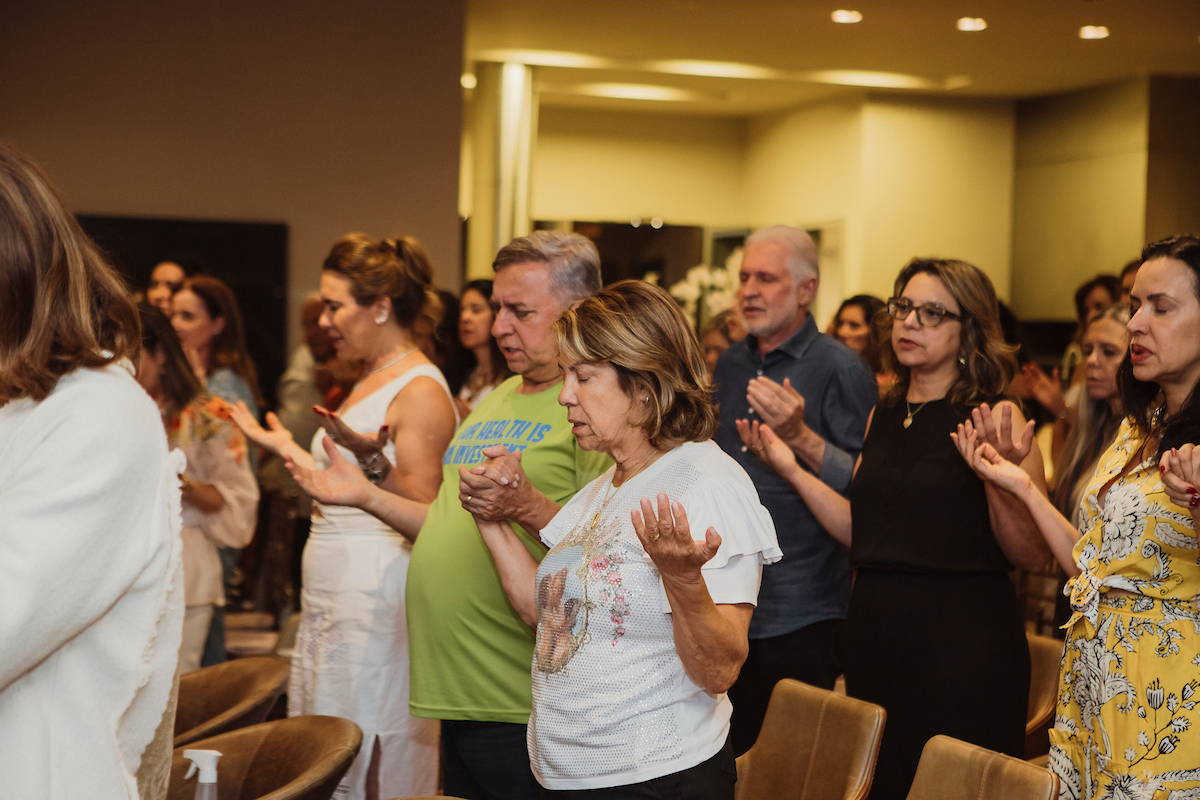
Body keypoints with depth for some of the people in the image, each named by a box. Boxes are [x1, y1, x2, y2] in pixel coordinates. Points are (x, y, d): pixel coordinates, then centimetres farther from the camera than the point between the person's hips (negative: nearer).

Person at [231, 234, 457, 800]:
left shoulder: (421, 390, -12)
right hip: (330, 598, 10)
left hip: (375, 602, -10)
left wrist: (372, 457, -31)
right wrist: (285, 448, 24)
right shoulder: (370, 382, 18)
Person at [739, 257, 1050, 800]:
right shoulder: (884, 416, 11)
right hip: (875, 631, 6)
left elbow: (1033, 555, -13)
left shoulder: (993, 418, -9)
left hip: (963, 642, -6)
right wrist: (791, 470, 10)